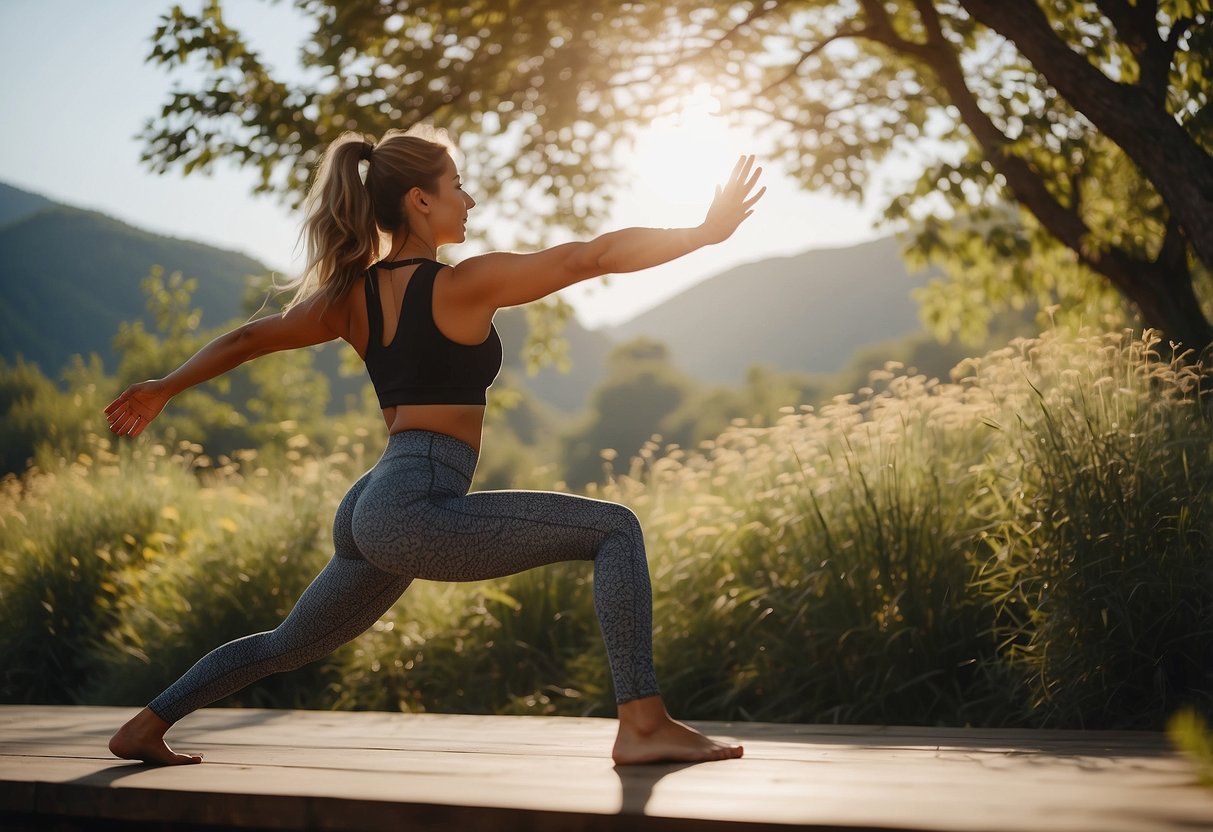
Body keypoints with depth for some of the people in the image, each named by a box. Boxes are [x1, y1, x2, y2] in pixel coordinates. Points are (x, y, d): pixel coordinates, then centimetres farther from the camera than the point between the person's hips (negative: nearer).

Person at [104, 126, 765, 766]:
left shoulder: (352, 294, 12)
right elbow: (594, 256, -10)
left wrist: (163, 389, 33)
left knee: (289, 645, 29)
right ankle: (643, 723, -15)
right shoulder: (463, 286, -8)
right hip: (417, 510, -8)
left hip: (370, 511, 9)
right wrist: (708, 231, -5)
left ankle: (146, 727, 36)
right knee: (615, 529, -9)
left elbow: (248, 339, 20)